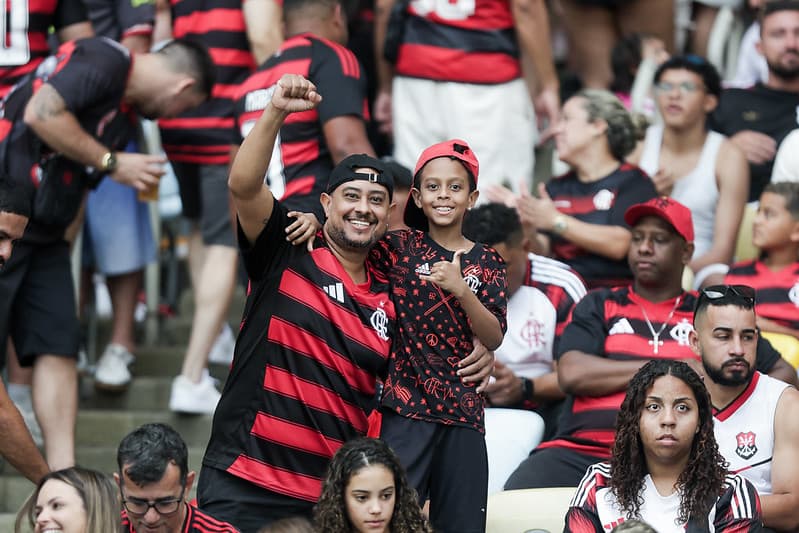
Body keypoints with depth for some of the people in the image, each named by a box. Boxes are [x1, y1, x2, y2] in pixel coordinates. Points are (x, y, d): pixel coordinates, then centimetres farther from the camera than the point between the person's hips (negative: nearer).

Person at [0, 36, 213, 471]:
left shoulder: (124, 102, 17)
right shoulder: (102, 60, -12)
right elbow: (41, 113, -24)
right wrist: (111, 163, -15)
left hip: (43, 235, 9)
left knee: (57, 348, 2)